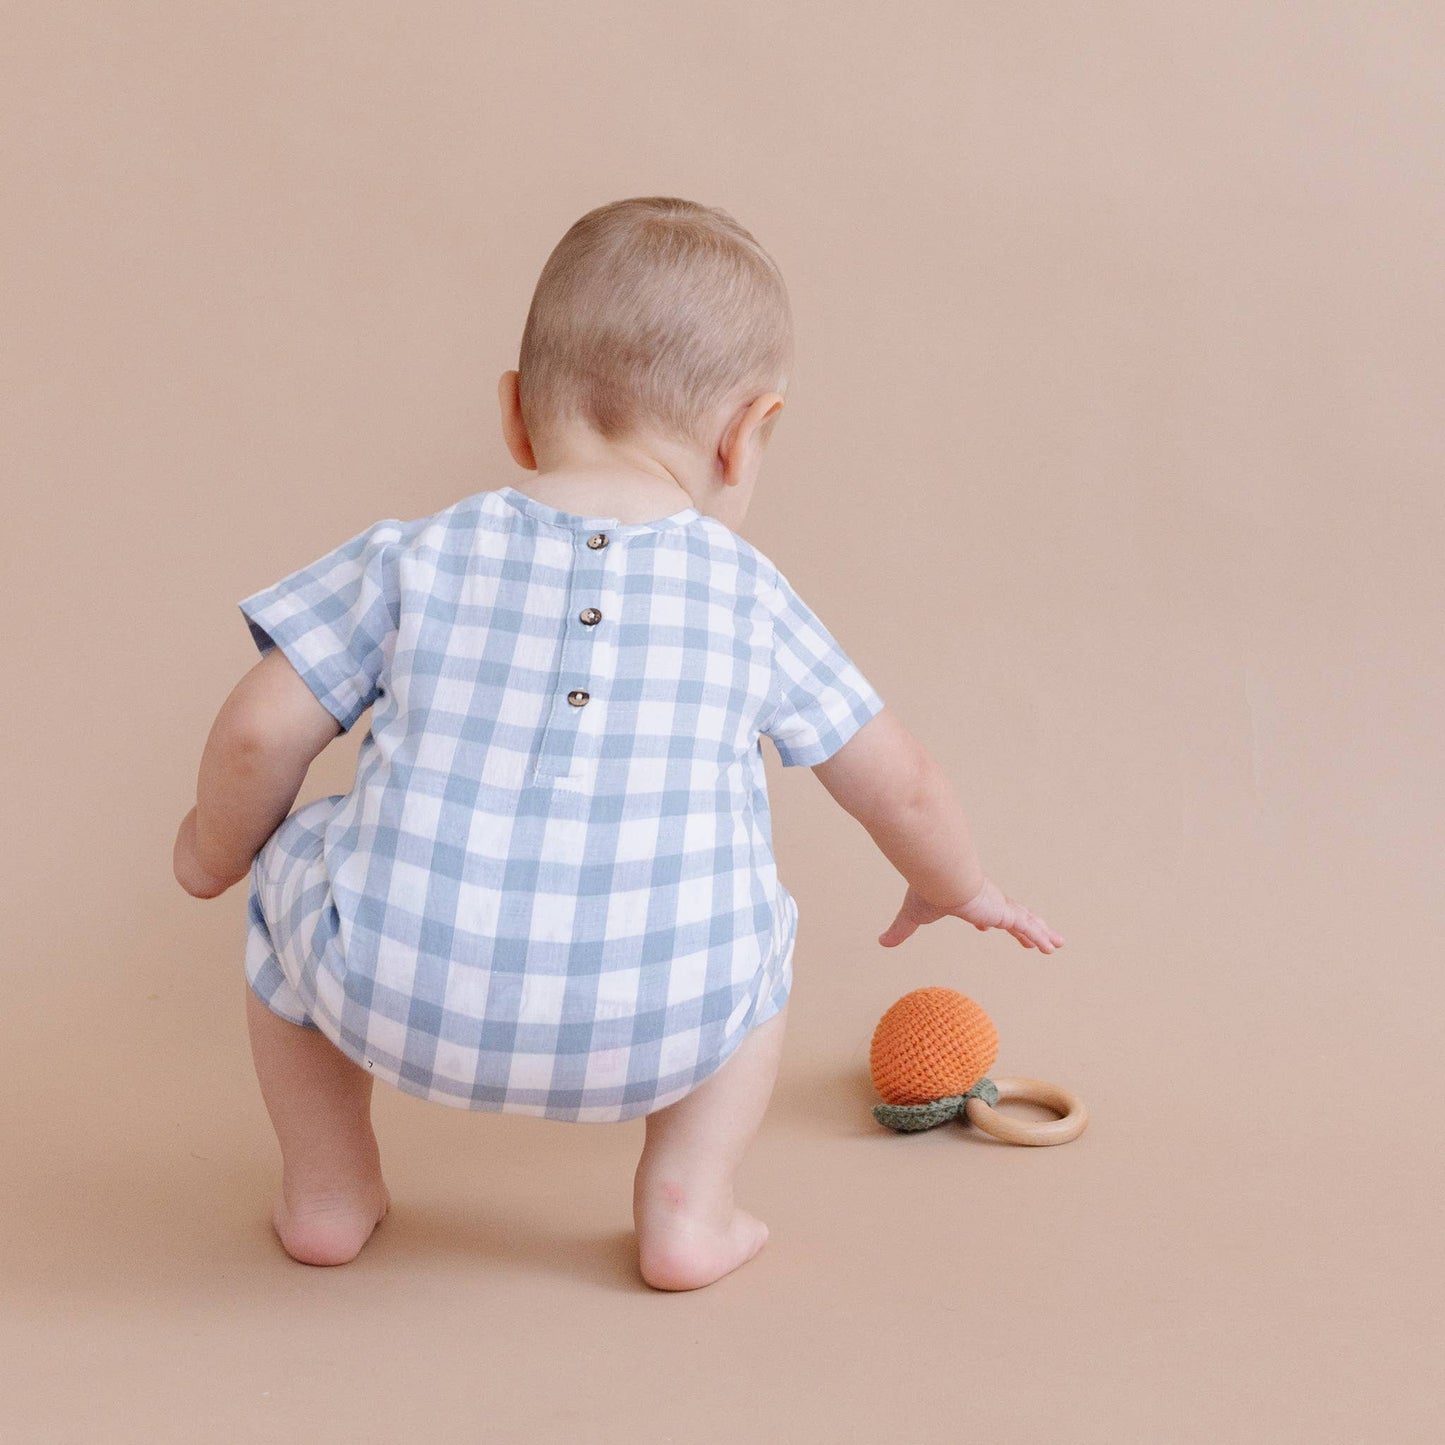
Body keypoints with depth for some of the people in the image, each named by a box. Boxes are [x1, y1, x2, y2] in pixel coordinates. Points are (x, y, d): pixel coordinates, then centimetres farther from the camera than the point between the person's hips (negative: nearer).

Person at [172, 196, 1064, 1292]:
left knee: (293, 867, 29)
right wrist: (956, 888, 39)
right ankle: (687, 1204, 23)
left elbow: (260, 734, 4)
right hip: (654, 1037, 0)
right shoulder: (750, 600, 8)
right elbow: (903, 791, 17)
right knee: (755, 920, 29)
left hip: (397, 1004, 0)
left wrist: (214, 848, 27)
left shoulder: (411, 558, 6)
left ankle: (327, 1189, 34)